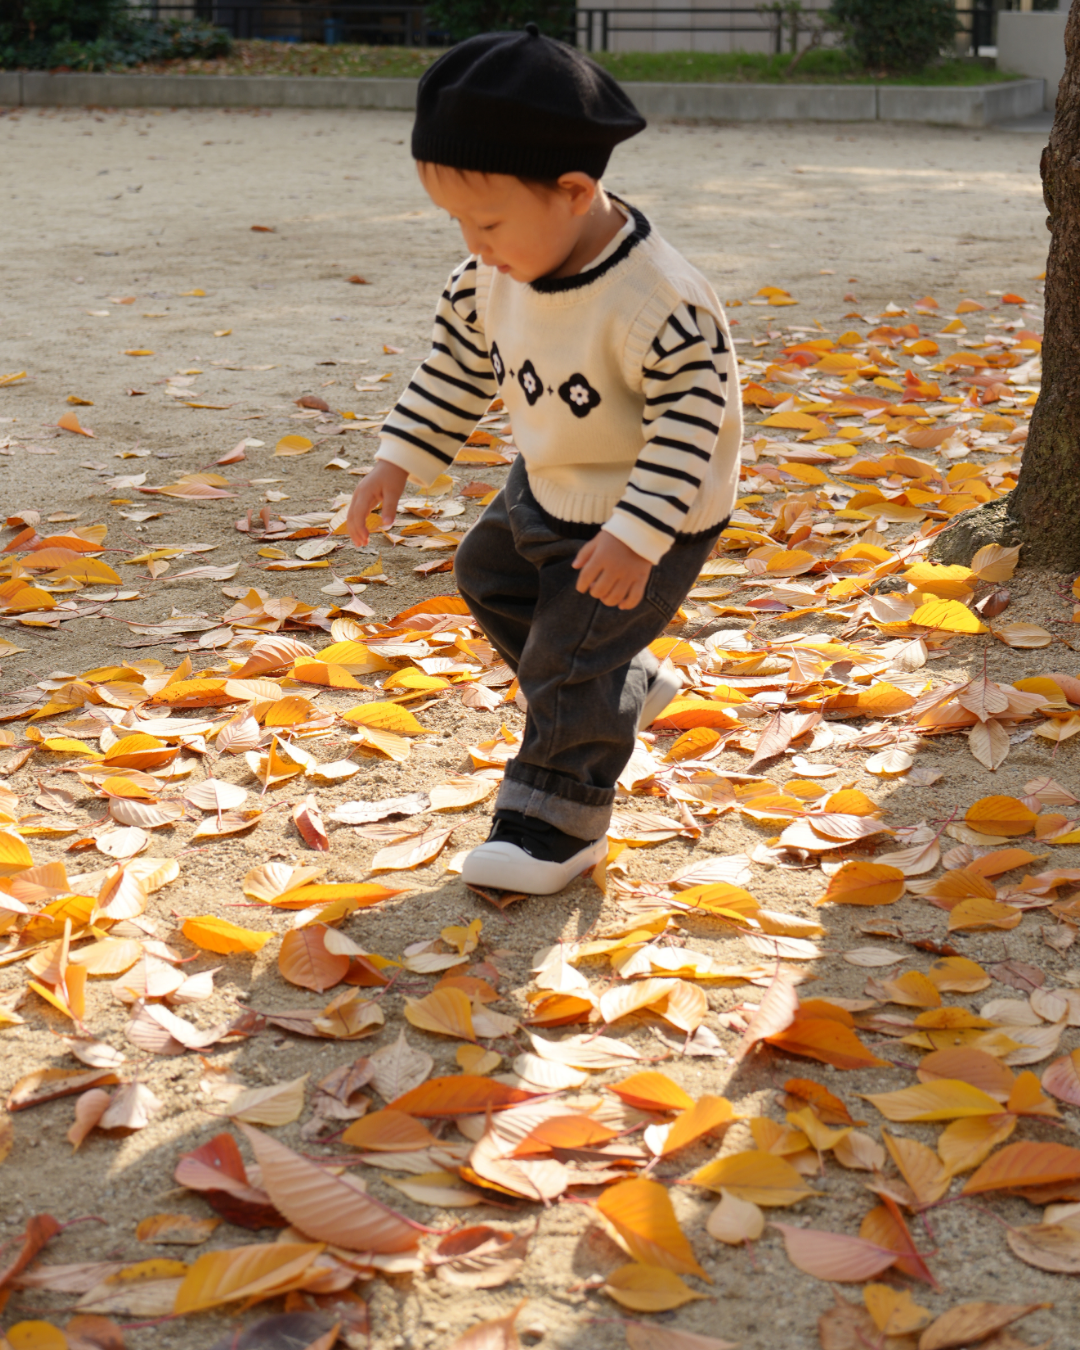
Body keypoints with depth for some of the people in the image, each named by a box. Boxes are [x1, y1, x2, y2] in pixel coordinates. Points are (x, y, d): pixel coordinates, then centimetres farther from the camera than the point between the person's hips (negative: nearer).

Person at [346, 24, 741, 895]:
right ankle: (622, 689, 40)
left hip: (652, 514, -9)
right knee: (490, 575, 25)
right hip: (549, 489, 9)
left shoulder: (655, 302, -35)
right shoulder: (496, 275, -11)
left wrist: (637, 534, -33)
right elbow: (461, 363, 4)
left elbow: (692, 415, -30)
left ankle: (556, 829, 14)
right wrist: (400, 461, 3)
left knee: (570, 653, -6)